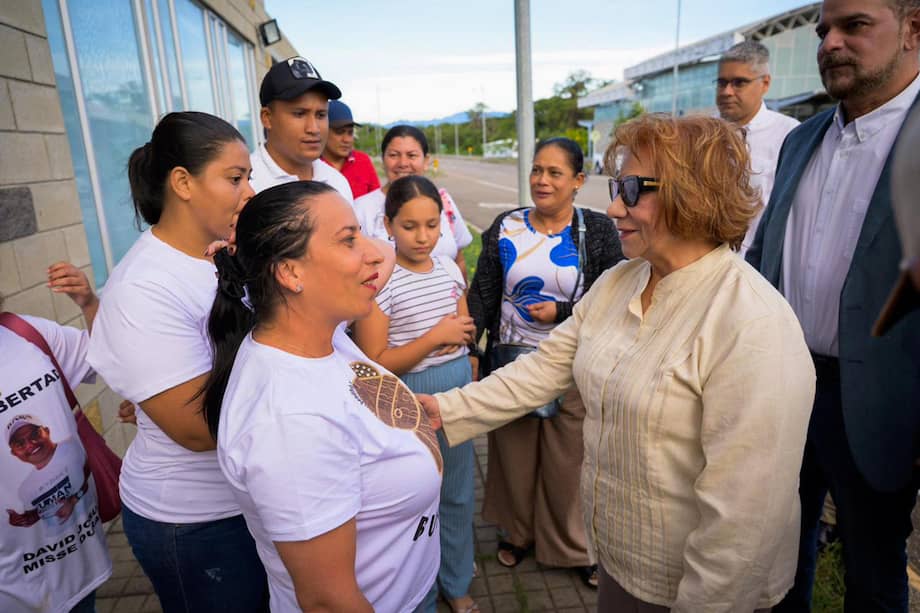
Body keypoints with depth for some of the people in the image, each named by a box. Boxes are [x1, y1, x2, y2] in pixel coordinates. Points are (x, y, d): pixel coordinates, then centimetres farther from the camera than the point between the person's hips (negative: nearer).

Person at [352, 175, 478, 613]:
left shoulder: (449, 269, 1)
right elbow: (374, 365, -18)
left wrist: (459, 334, -4)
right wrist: (435, 336, -22)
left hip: (457, 389, 6)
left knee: (458, 494, 19)